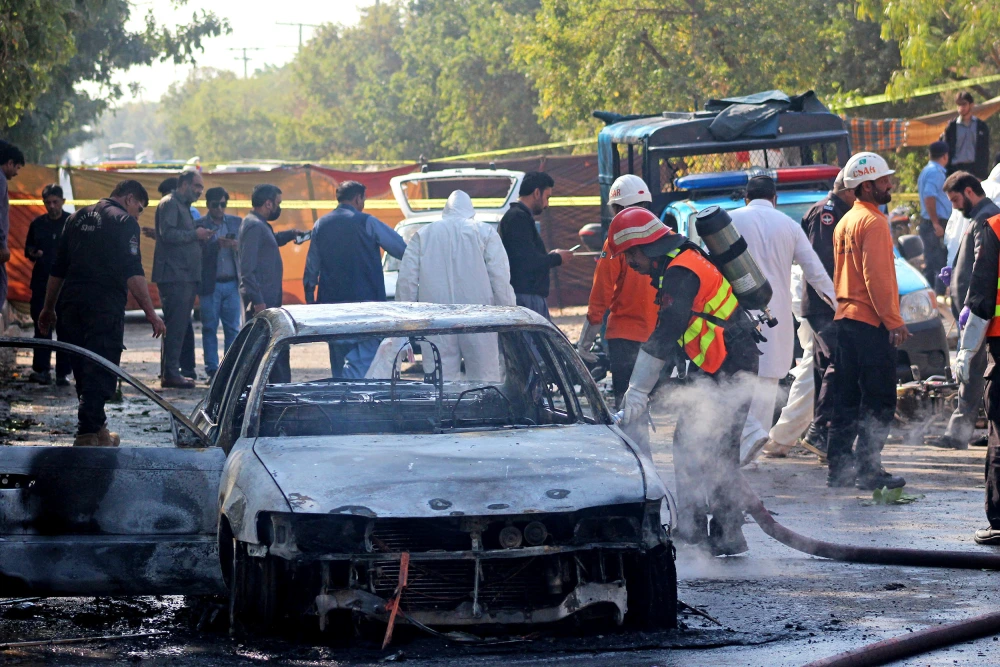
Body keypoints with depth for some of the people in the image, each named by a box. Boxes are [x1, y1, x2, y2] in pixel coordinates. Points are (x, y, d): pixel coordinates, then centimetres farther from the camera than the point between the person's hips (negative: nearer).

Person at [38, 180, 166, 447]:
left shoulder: (78, 218, 18)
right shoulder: (124, 222, -3)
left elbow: (58, 269, 21)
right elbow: (133, 273, -14)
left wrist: (49, 309, 27)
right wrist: (150, 313, -15)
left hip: (70, 304, 7)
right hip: (105, 305, -7)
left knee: (83, 372, 15)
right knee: (101, 373, -4)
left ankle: (96, 428, 23)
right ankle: (88, 434, -10)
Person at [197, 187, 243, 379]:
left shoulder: (236, 222, 12)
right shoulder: (199, 225, 1)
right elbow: (199, 253, -8)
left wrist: (236, 245, -11)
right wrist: (217, 244, -22)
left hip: (232, 284, 3)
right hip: (210, 284, -3)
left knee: (233, 328, 1)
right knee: (210, 329, -1)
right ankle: (212, 370, 3)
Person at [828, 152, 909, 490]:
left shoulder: (845, 222, 16)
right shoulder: (873, 222, -13)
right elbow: (876, 276, -19)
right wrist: (893, 320, -17)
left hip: (845, 318, 9)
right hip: (872, 322, -9)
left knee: (847, 399, 11)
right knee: (878, 401, -5)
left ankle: (839, 468, 13)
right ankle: (869, 470, -7)